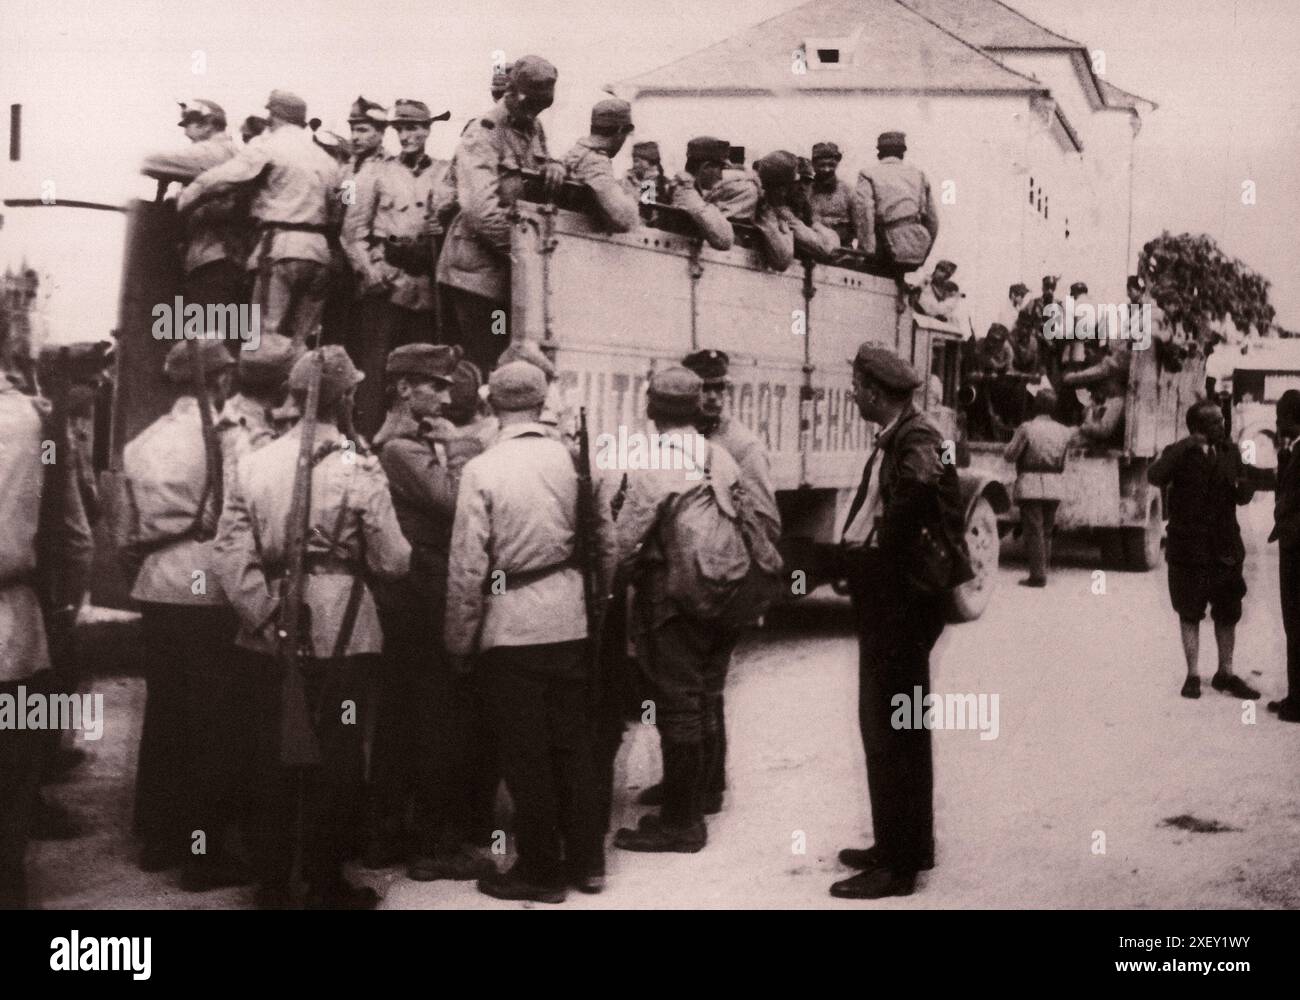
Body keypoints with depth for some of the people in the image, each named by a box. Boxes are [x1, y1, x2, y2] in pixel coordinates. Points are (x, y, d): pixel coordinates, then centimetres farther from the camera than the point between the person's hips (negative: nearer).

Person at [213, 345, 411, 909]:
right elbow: (392, 562, -9)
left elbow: (229, 554, -5)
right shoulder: (358, 470, -10)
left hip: (272, 636, 4)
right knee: (333, 763, 8)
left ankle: (272, 886, 21)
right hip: (339, 632, -4)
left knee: (274, 758, 13)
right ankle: (325, 888, 16)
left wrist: (262, 611, -1)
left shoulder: (256, 464, 1)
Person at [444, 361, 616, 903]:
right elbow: (605, 542, 4)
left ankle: (541, 871, 16)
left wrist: (460, 640, -3)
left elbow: (468, 564, -12)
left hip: (510, 628, -4)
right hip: (569, 621, 4)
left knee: (526, 754, 6)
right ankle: (586, 860, 24)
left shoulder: (482, 470, -11)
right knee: (573, 744, 15)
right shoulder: (573, 459, -1)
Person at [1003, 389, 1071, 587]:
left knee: (1034, 531, -1)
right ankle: (1043, 570, 19)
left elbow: (1009, 455, -7)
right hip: (1055, 486, 5)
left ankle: (1037, 575, -4)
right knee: (1046, 532, 15)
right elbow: (1063, 463, 7)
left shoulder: (1027, 428, -11)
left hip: (1030, 484, -4)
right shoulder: (1063, 431, 3)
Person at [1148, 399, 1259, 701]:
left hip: (1225, 548, 4)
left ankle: (1225, 674, 21)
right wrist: (1183, 448, -31)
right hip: (1189, 549, -4)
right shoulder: (1180, 455, -5)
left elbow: (1241, 497, 11)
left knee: (1228, 614, 9)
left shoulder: (1230, 452, 7)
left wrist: (1244, 488, -12)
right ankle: (1192, 675, 13)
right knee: (1190, 614, 5)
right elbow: (1154, 477, -24)